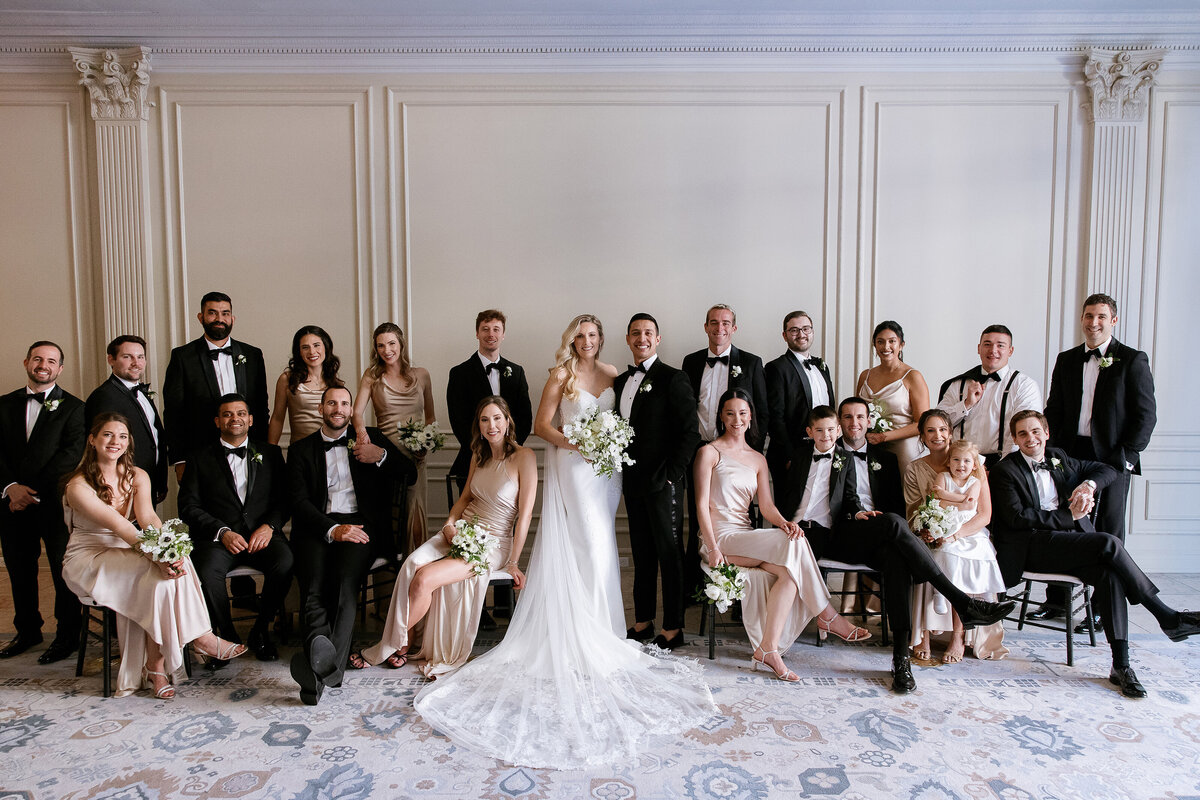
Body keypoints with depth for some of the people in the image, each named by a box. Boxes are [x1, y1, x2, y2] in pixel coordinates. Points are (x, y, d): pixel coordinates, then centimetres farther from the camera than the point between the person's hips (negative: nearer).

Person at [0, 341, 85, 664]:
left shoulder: (72, 407, -1)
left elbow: (71, 454, -10)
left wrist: (33, 491, -15)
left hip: (54, 502, -4)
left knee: (63, 570, 3)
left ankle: (67, 636, 16)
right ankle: (27, 630, 32)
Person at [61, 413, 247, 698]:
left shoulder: (137, 477, 4)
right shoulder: (78, 486, -12)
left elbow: (149, 518, -14)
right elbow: (118, 525, -26)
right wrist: (156, 557, -39)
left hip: (127, 555, 5)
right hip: (89, 561, -5)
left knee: (171, 565, -29)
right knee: (158, 574, -31)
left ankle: (155, 665, -26)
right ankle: (201, 637, -19)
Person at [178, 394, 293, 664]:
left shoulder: (270, 453, 17)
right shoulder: (201, 458, 14)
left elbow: (285, 499, 10)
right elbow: (188, 507, 5)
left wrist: (269, 526, -10)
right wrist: (222, 532, -11)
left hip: (262, 535, 1)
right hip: (218, 537, 0)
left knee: (285, 562, -31)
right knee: (206, 570, -33)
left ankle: (260, 630, -6)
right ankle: (227, 635, -7)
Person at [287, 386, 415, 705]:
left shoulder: (371, 438, 20)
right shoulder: (301, 448, 19)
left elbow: (410, 474, 14)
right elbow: (298, 499, 5)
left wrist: (381, 455, -6)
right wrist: (332, 529, -12)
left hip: (360, 524, -1)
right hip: (317, 527, 1)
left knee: (346, 580, -31)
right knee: (314, 585, -29)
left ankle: (322, 665, -39)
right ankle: (328, 667, -44)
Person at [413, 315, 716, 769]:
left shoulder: (612, 374, 12)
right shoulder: (561, 375, -3)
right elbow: (542, 424, -5)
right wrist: (572, 442, -19)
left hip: (606, 466, 5)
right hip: (572, 468, -5)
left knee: (599, 547, 9)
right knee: (589, 547, -7)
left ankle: (596, 627, 20)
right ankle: (586, 635, 4)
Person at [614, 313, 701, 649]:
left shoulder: (673, 378, -8)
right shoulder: (621, 381, 14)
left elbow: (690, 431, -12)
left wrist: (671, 475, -14)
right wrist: (624, 470, 7)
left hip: (663, 483, -7)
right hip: (634, 482, 7)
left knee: (669, 553, 1)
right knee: (642, 553, 14)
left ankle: (673, 628, 11)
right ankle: (643, 621, 25)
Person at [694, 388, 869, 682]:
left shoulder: (758, 459, 18)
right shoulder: (709, 452, 1)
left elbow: (766, 505, 9)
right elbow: (702, 504, -6)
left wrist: (783, 522, -15)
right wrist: (713, 548, -18)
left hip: (747, 536, 6)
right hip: (721, 536, -6)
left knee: (788, 571, -26)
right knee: (792, 547, -26)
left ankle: (768, 649, -23)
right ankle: (826, 616, -12)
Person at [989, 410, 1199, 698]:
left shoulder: (1058, 458, 21)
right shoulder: (1005, 470, 2)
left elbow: (1108, 470, 24)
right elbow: (1016, 517, -9)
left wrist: (1089, 484, 1)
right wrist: (1069, 516, -9)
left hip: (1073, 541, 5)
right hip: (1034, 546, -5)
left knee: (1109, 574, -25)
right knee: (1109, 543, -27)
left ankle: (1120, 665, -21)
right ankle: (1167, 617, -14)